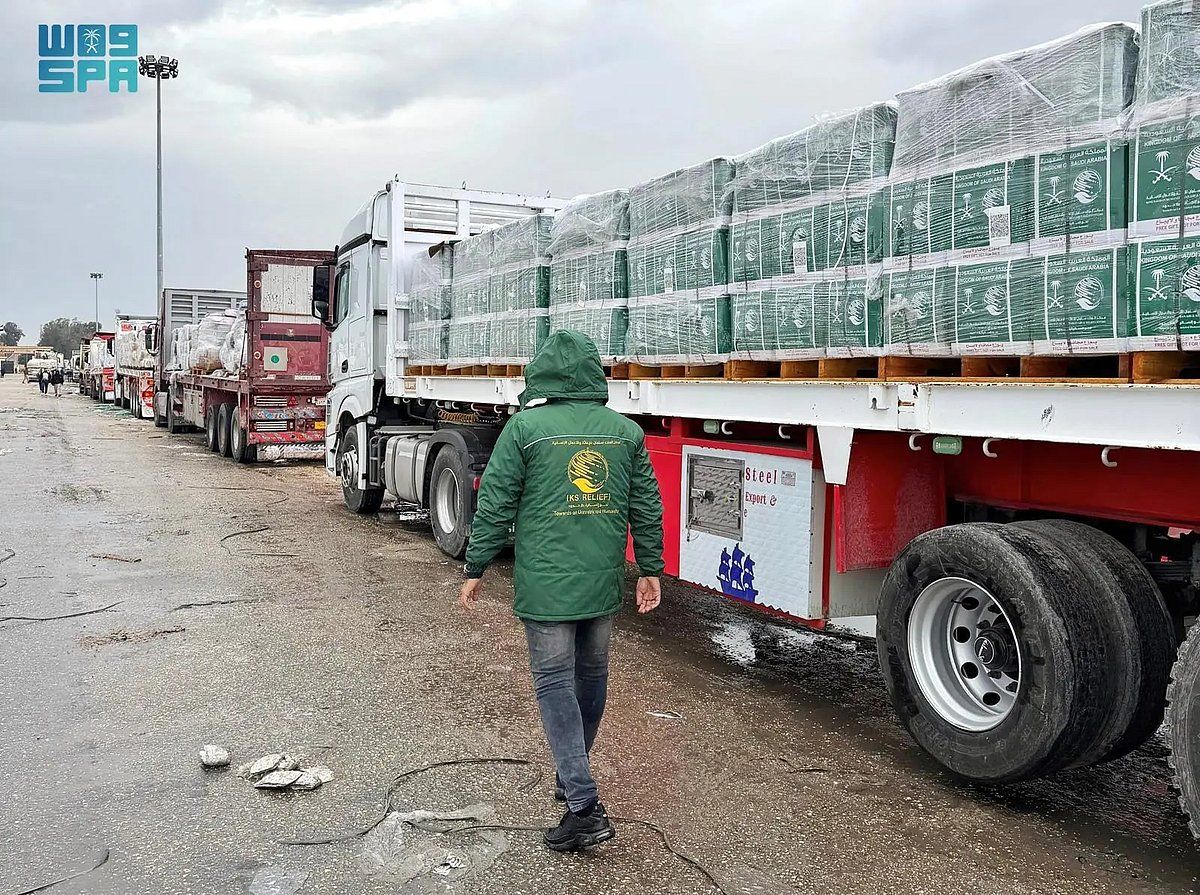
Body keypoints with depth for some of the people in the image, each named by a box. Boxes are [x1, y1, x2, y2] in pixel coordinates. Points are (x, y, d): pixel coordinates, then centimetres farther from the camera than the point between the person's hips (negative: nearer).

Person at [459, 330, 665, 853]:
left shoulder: (524, 427, -6)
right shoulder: (626, 430, 5)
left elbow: (495, 506, -5)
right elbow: (647, 508, 8)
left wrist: (475, 569, 4)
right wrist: (649, 569, 17)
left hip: (546, 584, -4)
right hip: (603, 584, 5)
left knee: (554, 683, 2)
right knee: (591, 676, 18)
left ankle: (585, 806, -1)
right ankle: (573, 778, 36)